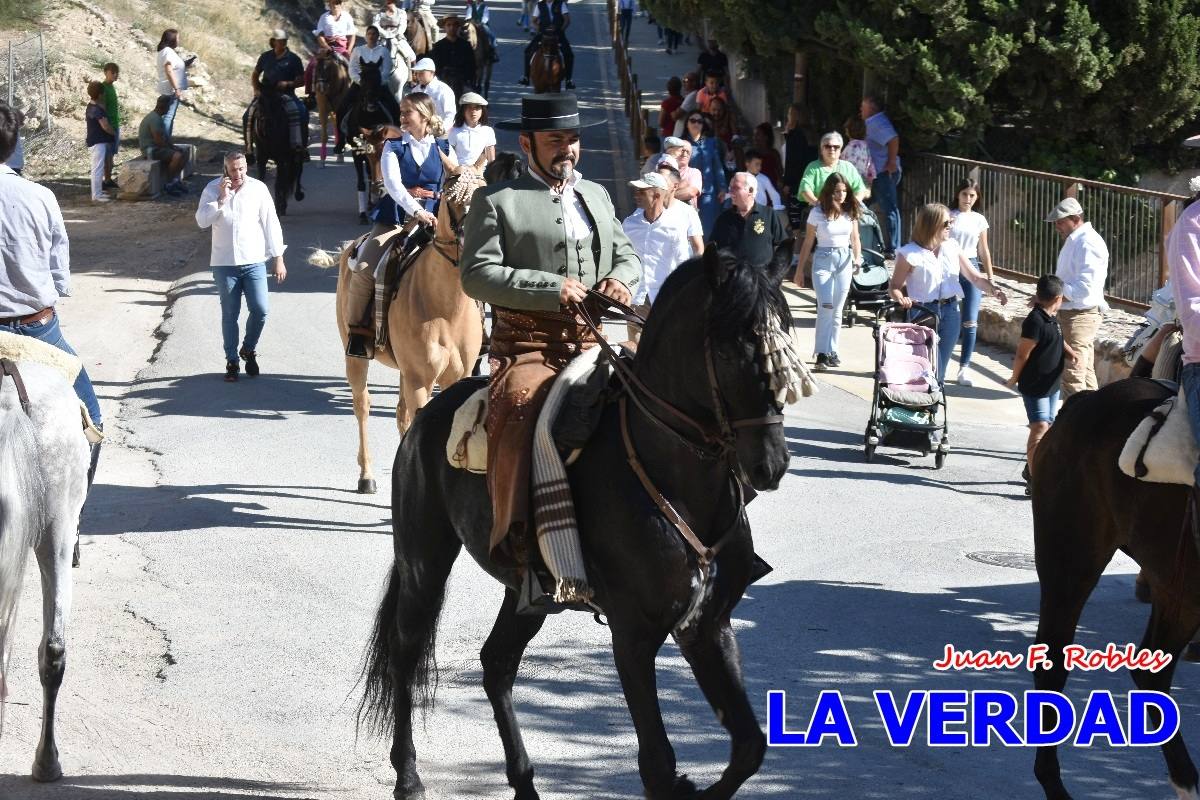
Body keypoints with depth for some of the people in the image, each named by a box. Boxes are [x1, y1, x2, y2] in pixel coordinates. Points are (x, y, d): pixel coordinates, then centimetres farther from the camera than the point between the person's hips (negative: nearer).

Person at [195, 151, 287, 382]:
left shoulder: (258, 189, -2)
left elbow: (271, 223, 2)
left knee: (260, 310, -7)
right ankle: (232, 361, 16)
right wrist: (221, 198, -20)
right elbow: (202, 221, -10)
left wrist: (278, 258, 1)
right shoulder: (213, 189, -1)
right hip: (224, 263, 0)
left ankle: (249, 349, 19)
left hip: (254, 261, 0)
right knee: (229, 314, 5)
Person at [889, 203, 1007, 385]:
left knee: (939, 372, 8)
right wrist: (901, 299, -25)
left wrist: (993, 289, -12)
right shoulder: (909, 254, -8)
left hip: (950, 312, 5)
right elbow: (894, 286, -2)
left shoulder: (952, 247, 7)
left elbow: (975, 277, 7)